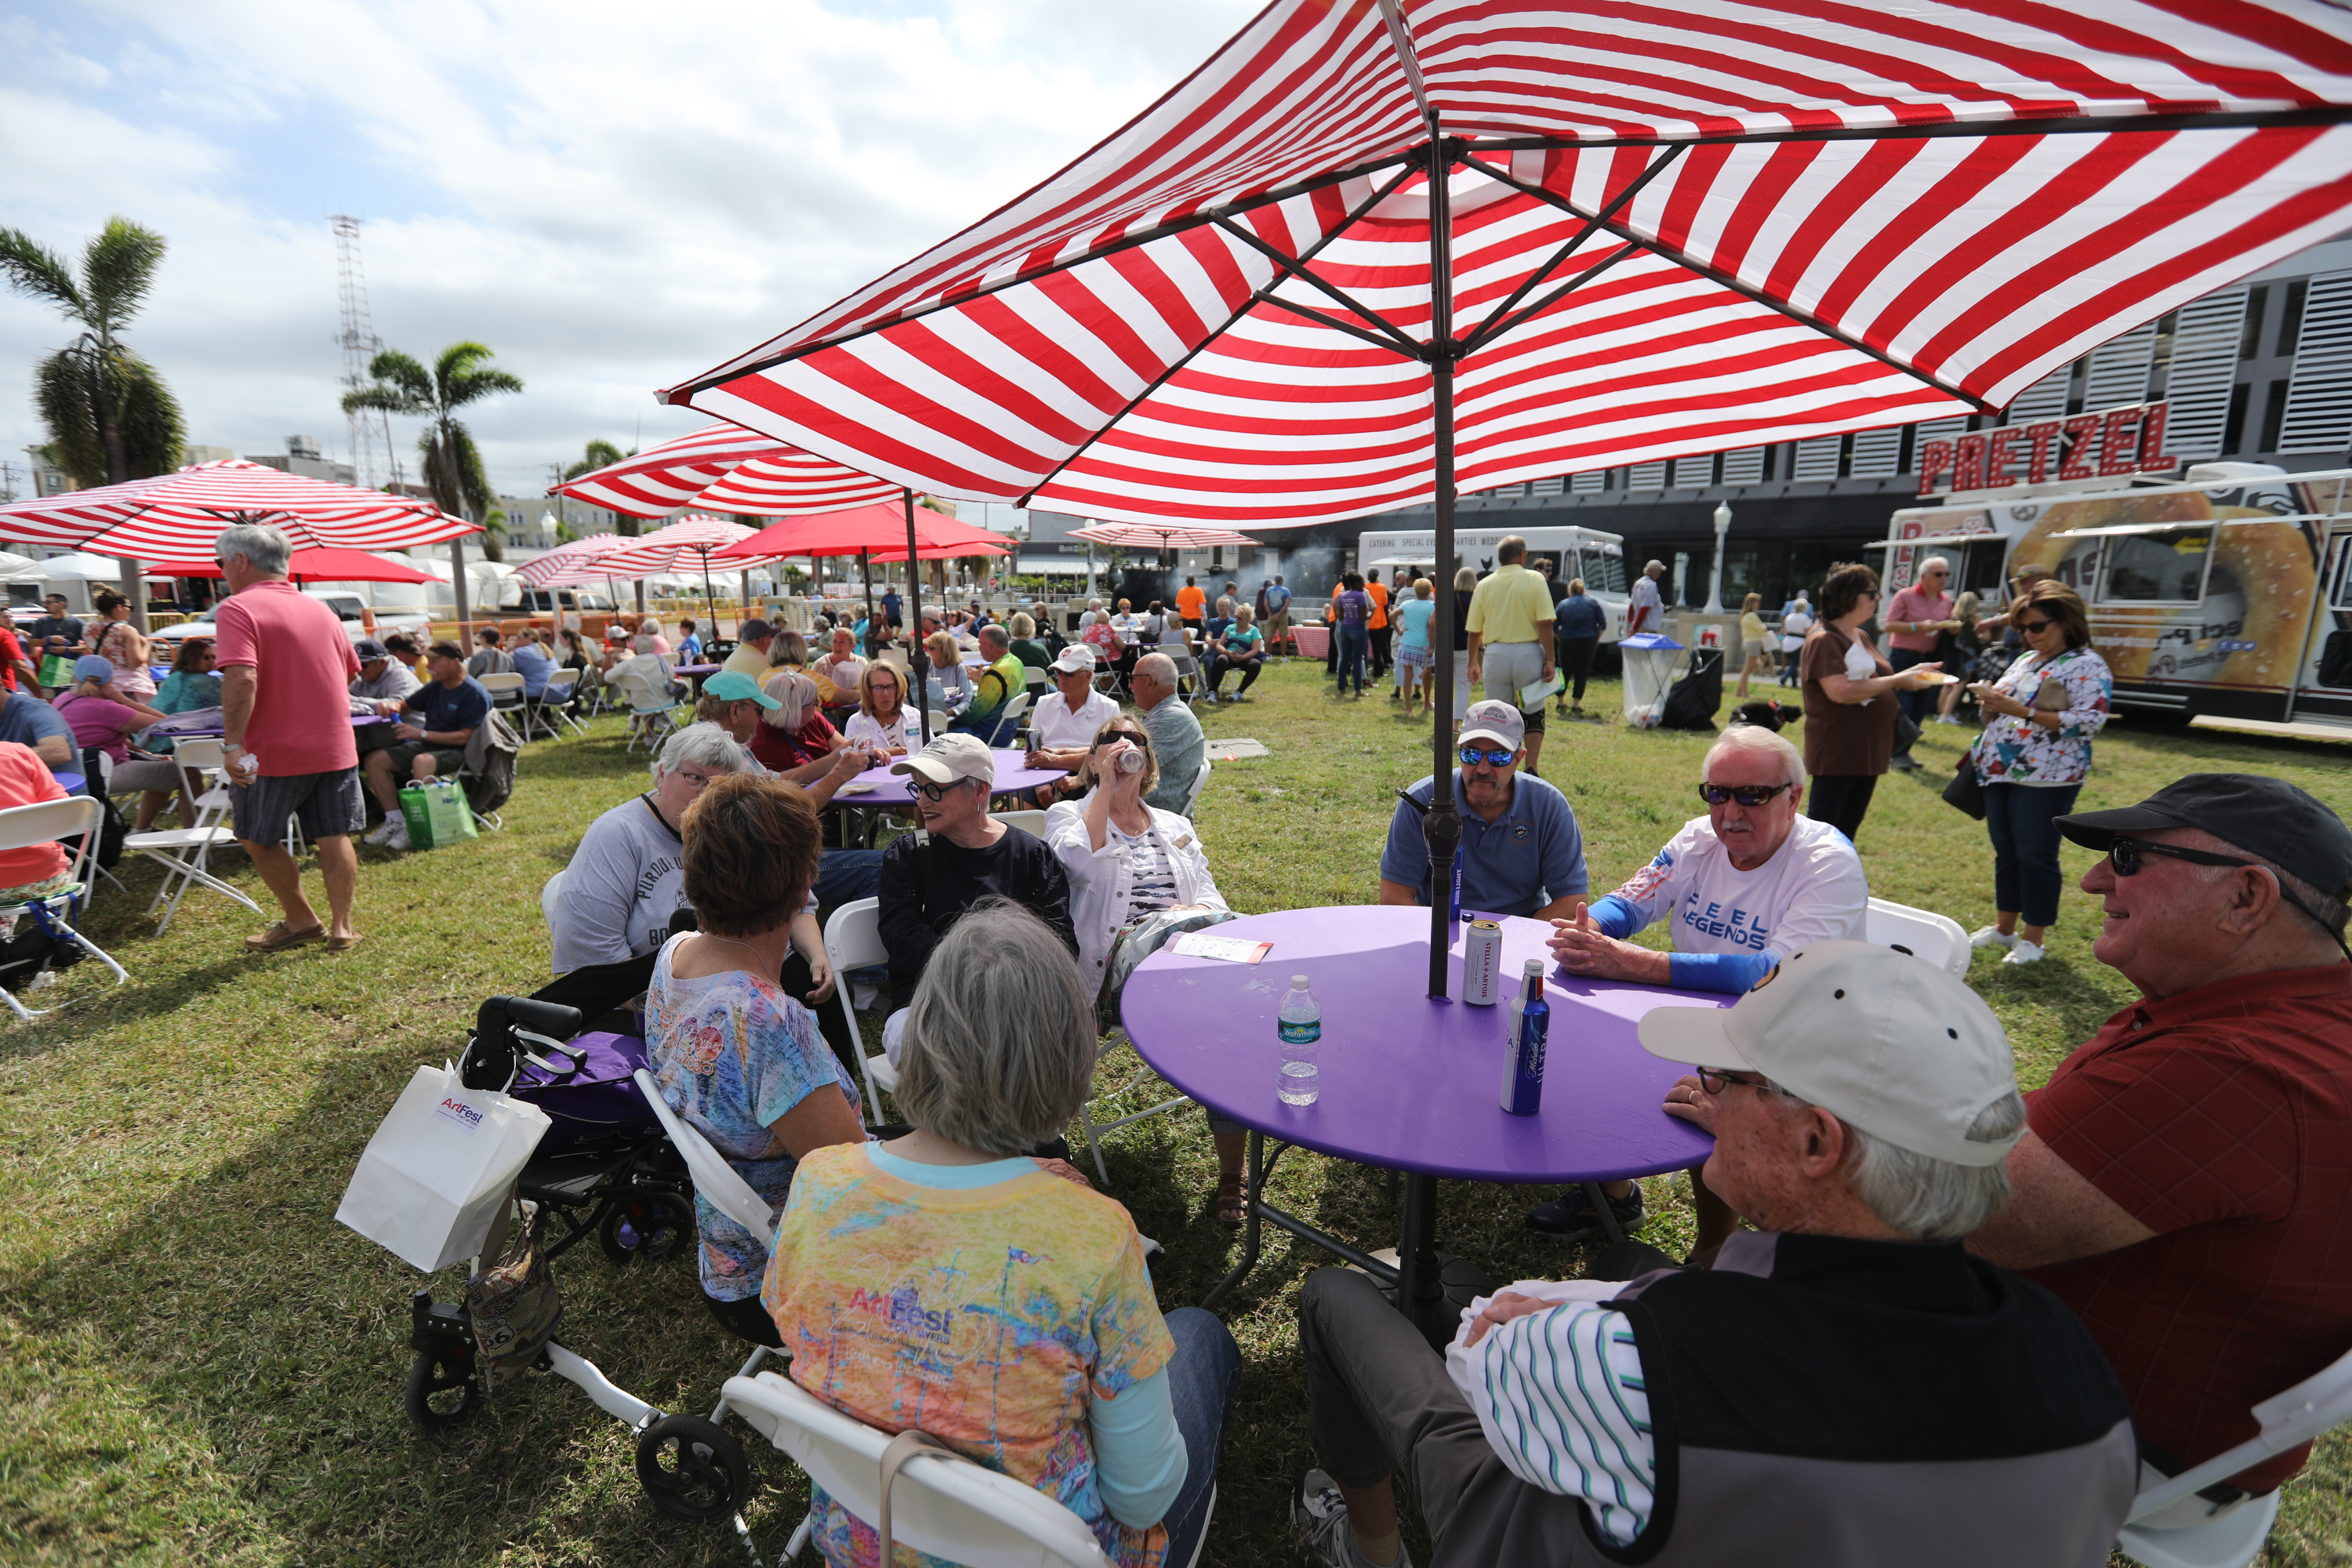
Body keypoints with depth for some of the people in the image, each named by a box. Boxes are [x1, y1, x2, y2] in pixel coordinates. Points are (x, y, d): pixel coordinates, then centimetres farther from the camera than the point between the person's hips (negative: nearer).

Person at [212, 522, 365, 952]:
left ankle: (301, 921, 21)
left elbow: (242, 678, -24)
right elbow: (350, 671, 19)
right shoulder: (320, 609, 9)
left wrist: (232, 744, -24)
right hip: (335, 747, 5)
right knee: (334, 838, 9)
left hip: (272, 753, -5)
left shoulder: (237, 609, -11)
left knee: (258, 840, 13)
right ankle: (341, 928, 11)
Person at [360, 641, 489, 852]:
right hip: (427, 747, 9)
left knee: (422, 762, -38)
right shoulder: (435, 686, 10)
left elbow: (466, 737, -21)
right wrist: (390, 706, 1)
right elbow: (406, 705, 26)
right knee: (375, 760, -2)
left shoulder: (474, 693, -15)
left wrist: (421, 734, -21)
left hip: (457, 752, -9)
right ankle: (395, 821, -5)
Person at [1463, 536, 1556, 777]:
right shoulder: (1534, 580, -4)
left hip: (1495, 655, 2)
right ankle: (1531, 769, 6)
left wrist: (1473, 662, 18)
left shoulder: (1485, 584, 4)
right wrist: (1549, 660, -7)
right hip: (1528, 653, -2)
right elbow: (1544, 624, -11)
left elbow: (1474, 630, 7)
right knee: (1534, 715, 11)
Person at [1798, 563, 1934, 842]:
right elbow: (1840, 691, -25)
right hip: (1837, 752, -10)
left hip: (1867, 749, 10)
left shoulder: (1861, 636, 15)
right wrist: (1896, 681, -18)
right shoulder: (1824, 640, -15)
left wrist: (1908, 675, 11)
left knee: (1848, 828, 16)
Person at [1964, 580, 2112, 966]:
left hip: (2045, 779, -7)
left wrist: (2019, 710, -22)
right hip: (2000, 772, 7)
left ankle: (2032, 939, 10)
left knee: (2036, 856, 0)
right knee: (2006, 852, 14)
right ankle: (2004, 927, 26)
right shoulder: (2025, 660, 16)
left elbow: (2090, 720, -18)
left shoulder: (2088, 666, -8)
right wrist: (1990, 701, -2)